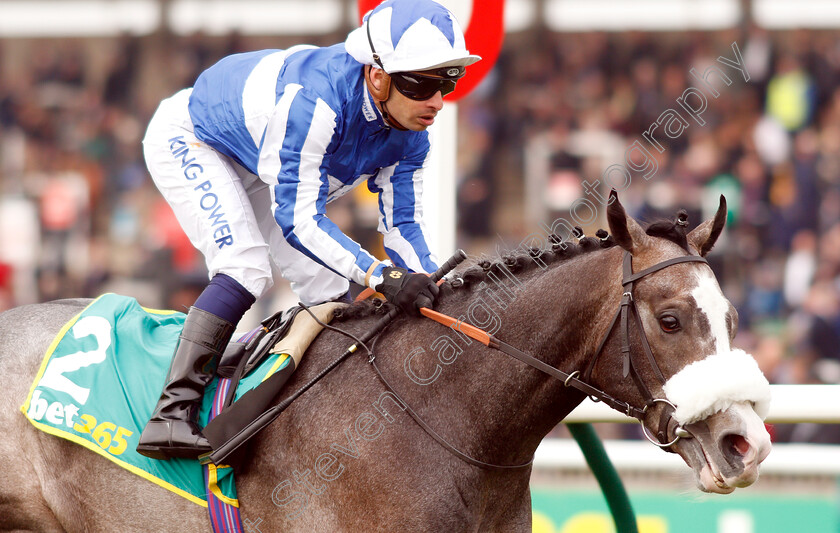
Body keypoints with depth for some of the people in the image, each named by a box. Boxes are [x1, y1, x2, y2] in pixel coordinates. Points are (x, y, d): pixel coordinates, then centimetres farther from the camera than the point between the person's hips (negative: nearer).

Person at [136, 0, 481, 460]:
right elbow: (297, 218, -39)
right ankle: (171, 412, -31)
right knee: (246, 269, -27)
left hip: (257, 169, 8)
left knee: (329, 286, 2)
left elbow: (403, 226, -10)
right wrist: (378, 275, -48)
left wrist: (430, 284, -29)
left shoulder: (409, 135, -18)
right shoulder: (314, 99, -42)